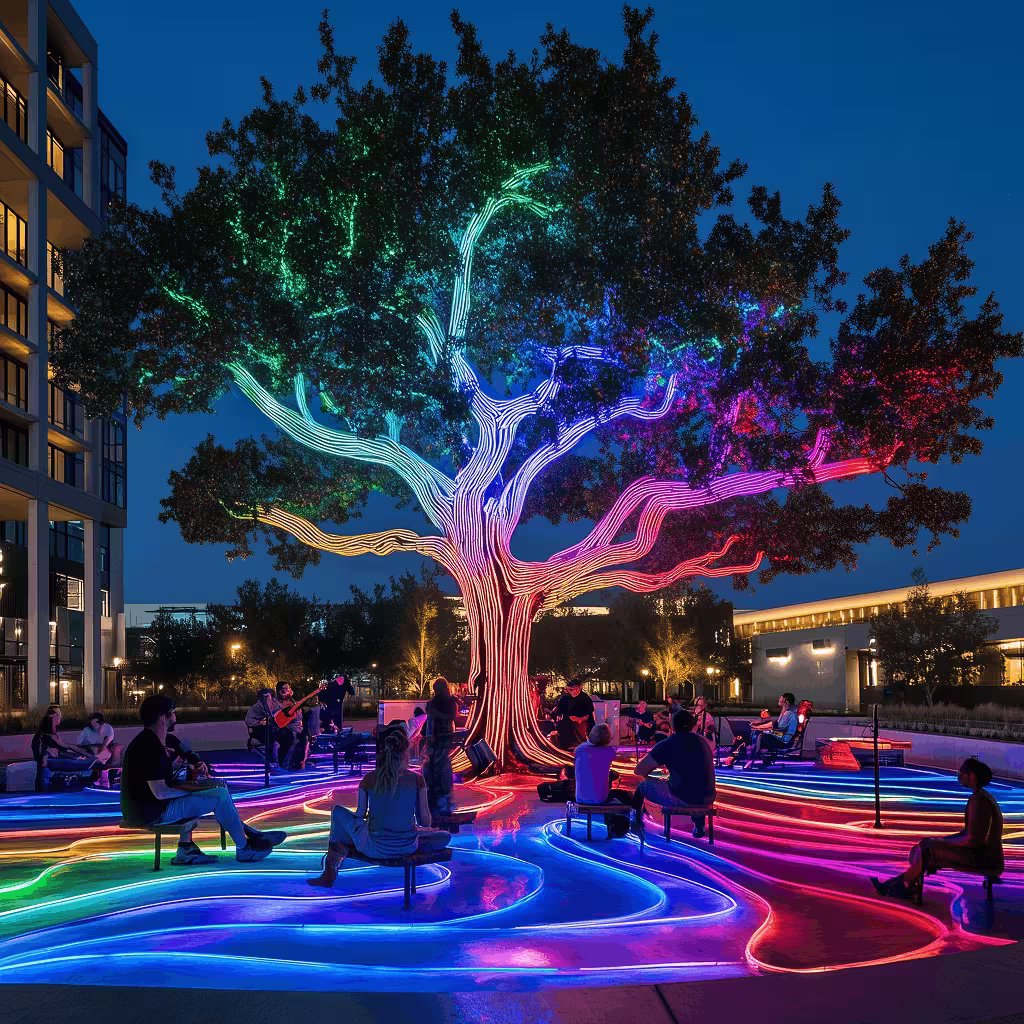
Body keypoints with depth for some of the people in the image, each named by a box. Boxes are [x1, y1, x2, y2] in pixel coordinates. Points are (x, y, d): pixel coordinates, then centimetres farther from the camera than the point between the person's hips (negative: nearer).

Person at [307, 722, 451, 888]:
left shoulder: (369, 779, -9)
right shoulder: (417, 780, -10)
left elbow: (359, 815, 2)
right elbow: (425, 821, -4)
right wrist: (427, 830, 20)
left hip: (375, 848, 0)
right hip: (408, 847, 0)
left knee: (338, 812, 23)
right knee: (444, 837, 29)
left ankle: (330, 874, 30)